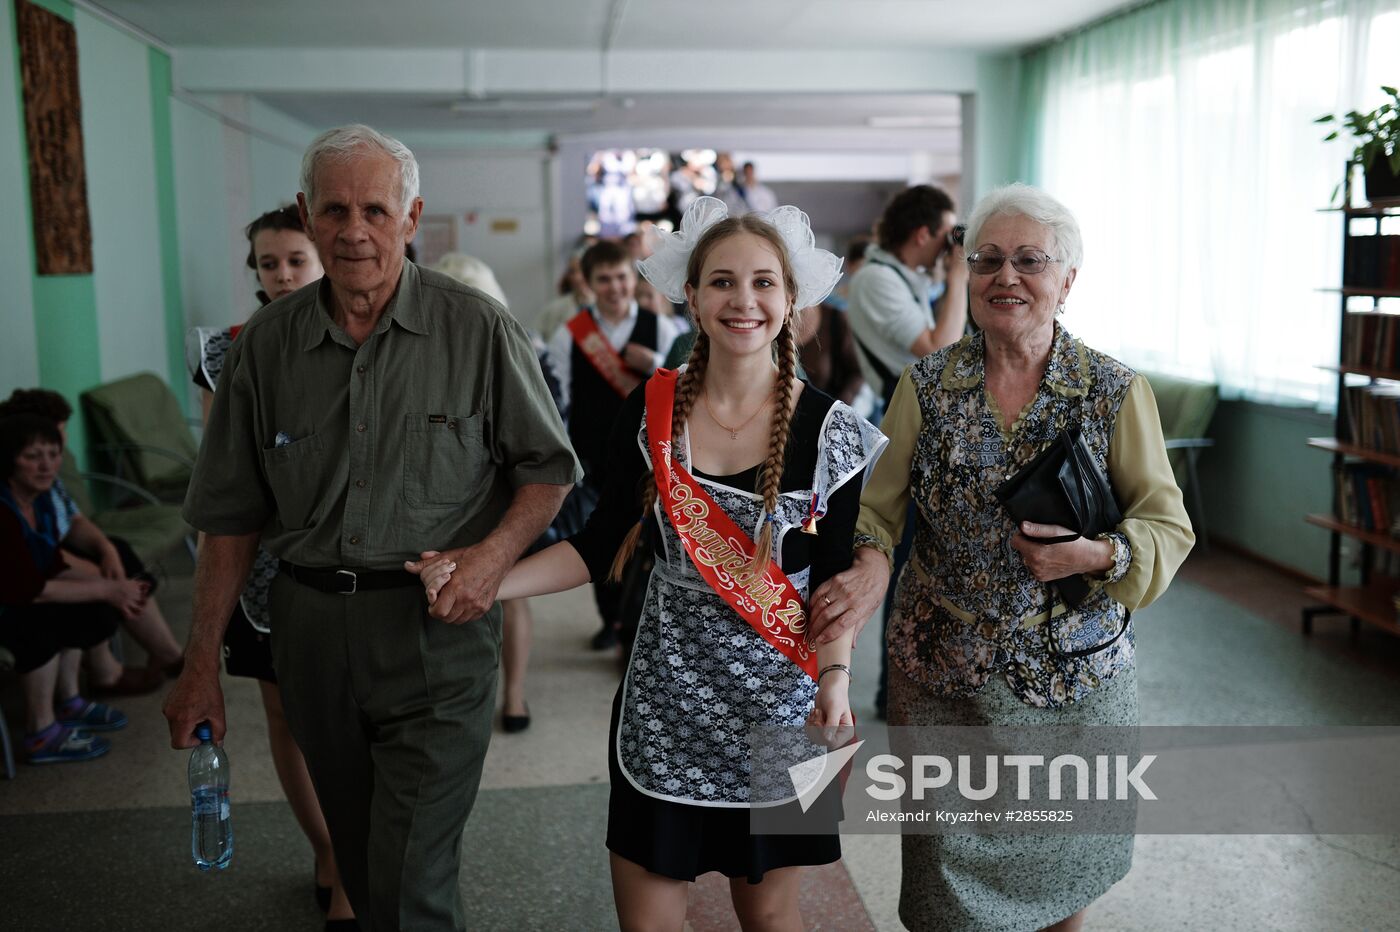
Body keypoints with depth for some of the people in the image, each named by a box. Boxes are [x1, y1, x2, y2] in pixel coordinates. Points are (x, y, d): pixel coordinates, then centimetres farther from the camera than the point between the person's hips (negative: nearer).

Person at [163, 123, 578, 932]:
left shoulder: (476, 328, -6)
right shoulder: (268, 342, 3)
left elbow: (548, 468, 2)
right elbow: (232, 516, 8)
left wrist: (495, 552, -17)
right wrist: (202, 663, 7)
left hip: (435, 631, -4)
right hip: (312, 629, 4)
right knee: (362, 866, 19)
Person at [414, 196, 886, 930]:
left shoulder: (827, 431, -8)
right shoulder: (650, 411, -4)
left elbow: (831, 580, -4)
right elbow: (601, 547, 0)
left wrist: (834, 676, -19)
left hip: (776, 705, -1)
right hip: (665, 699, 1)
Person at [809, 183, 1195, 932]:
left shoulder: (1117, 392, -5)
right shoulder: (927, 385, -2)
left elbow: (1167, 524, -4)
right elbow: (878, 503, -2)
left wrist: (1099, 555, -23)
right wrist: (871, 560, -23)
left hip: (1076, 674, 0)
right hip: (942, 674, 0)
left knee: (1064, 869, 16)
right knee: (948, 858, 12)